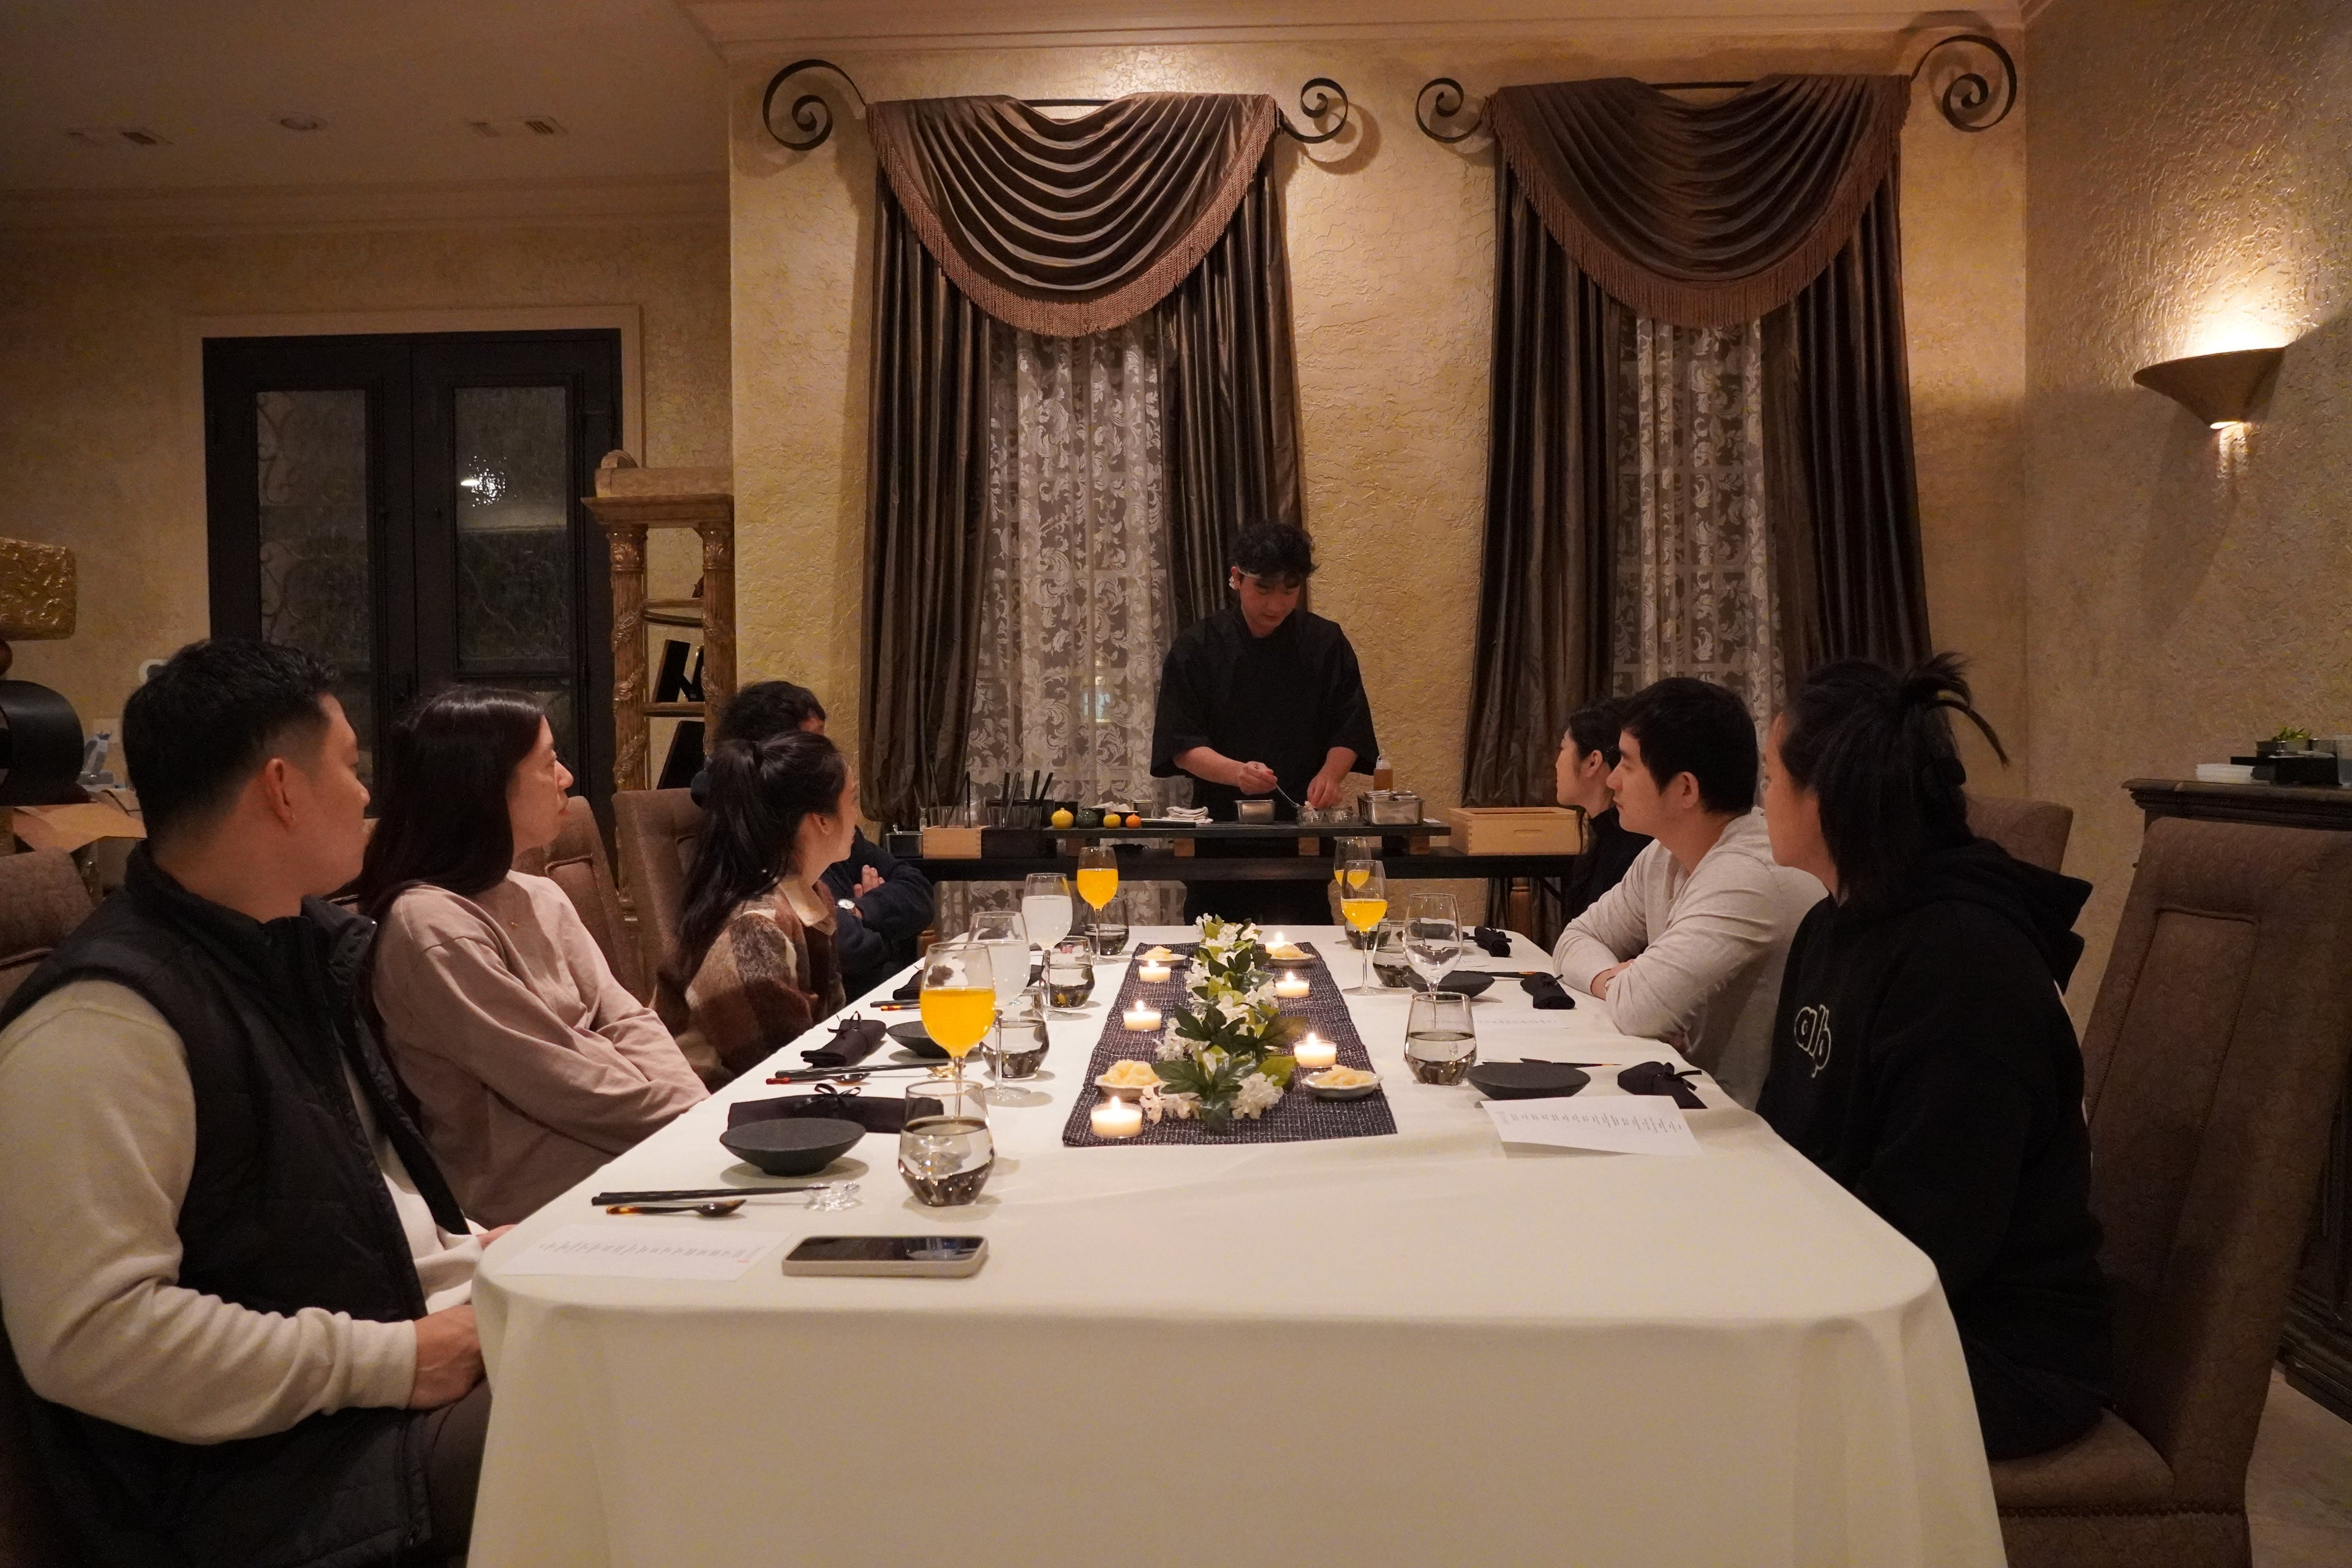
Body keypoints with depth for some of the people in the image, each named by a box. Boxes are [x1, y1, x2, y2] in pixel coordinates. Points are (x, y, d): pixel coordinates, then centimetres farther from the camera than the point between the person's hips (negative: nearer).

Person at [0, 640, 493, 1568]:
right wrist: (387, 1362, -21)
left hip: (426, 1330, 9)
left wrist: (475, 1258, 7)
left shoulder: (294, 947, 10)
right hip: (276, 1463, -9)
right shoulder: (104, 1021, -20)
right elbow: (88, 1333, -24)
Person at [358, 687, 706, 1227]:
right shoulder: (431, 925, -17)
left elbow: (627, 1021, 5)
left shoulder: (540, 898, 10)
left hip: (626, 1145, 7)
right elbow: (566, 1084, -18)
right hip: (541, 1192, -7)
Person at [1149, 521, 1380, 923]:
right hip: (1221, 826, -1)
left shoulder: (1325, 644, 3)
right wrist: (1236, 772, -24)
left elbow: (1349, 732, 5)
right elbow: (1181, 744, -6)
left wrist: (1330, 774, -16)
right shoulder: (1196, 648, -1)